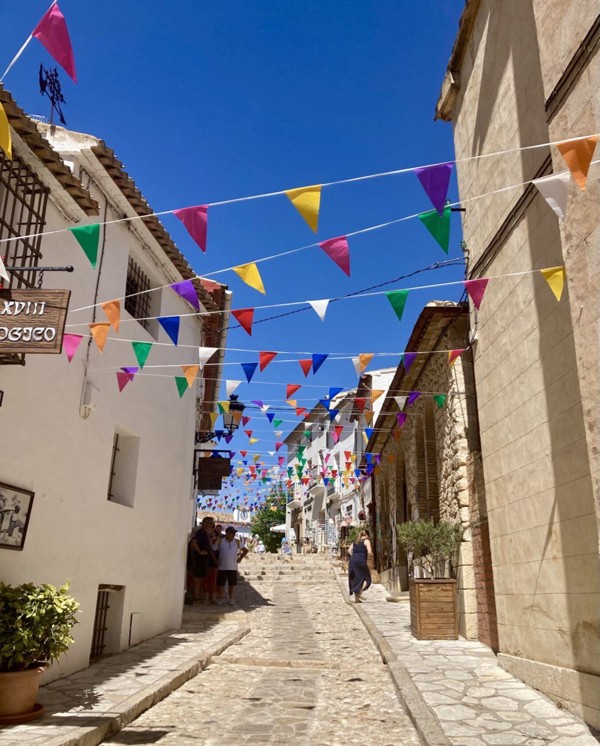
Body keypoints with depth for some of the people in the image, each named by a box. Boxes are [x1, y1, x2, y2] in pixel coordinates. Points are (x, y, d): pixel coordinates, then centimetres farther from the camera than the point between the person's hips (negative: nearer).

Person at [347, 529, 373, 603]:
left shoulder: (355, 542, 22)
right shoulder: (366, 541, 4)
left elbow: (349, 550, 11)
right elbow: (369, 552, -8)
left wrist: (354, 556, 12)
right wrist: (371, 555, 12)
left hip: (352, 561, 6)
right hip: (361, 561, -6)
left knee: (355, 580, 12)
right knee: (366, 578, 8)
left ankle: (356, 598, 12)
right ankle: (360, 592, -13)